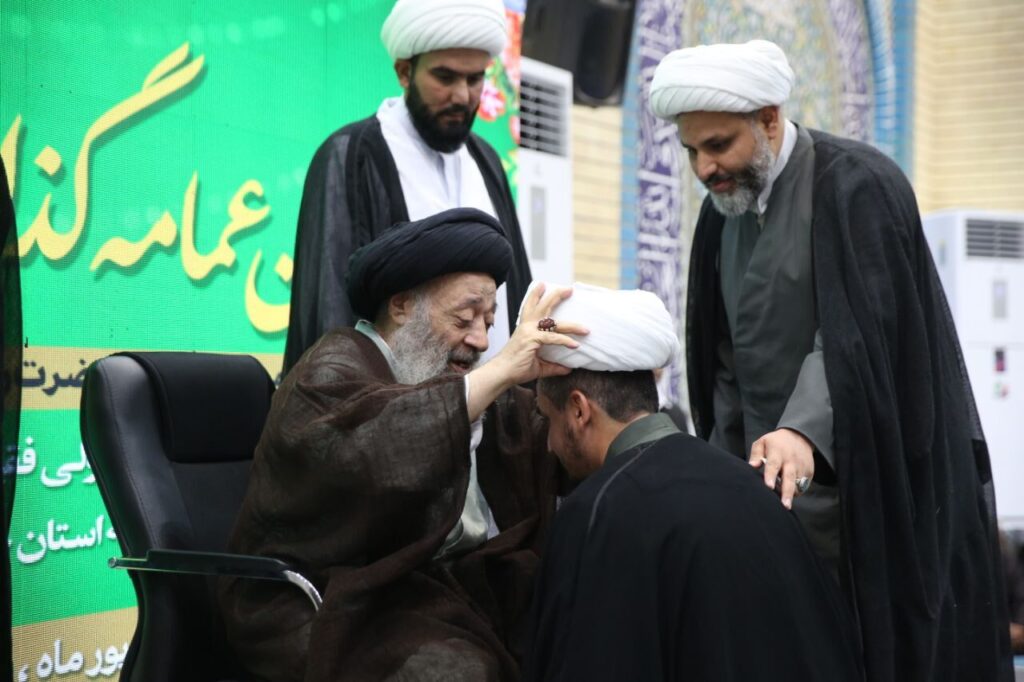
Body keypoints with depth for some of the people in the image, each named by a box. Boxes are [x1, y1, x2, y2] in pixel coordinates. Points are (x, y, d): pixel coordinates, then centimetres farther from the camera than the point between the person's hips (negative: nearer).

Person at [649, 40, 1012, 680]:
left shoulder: (856, 185, -11)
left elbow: (857, 335, -22)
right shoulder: (725, 208, 11)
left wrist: (804, 431, -36)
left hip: (871, 493, -6)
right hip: (774, 486, 6)